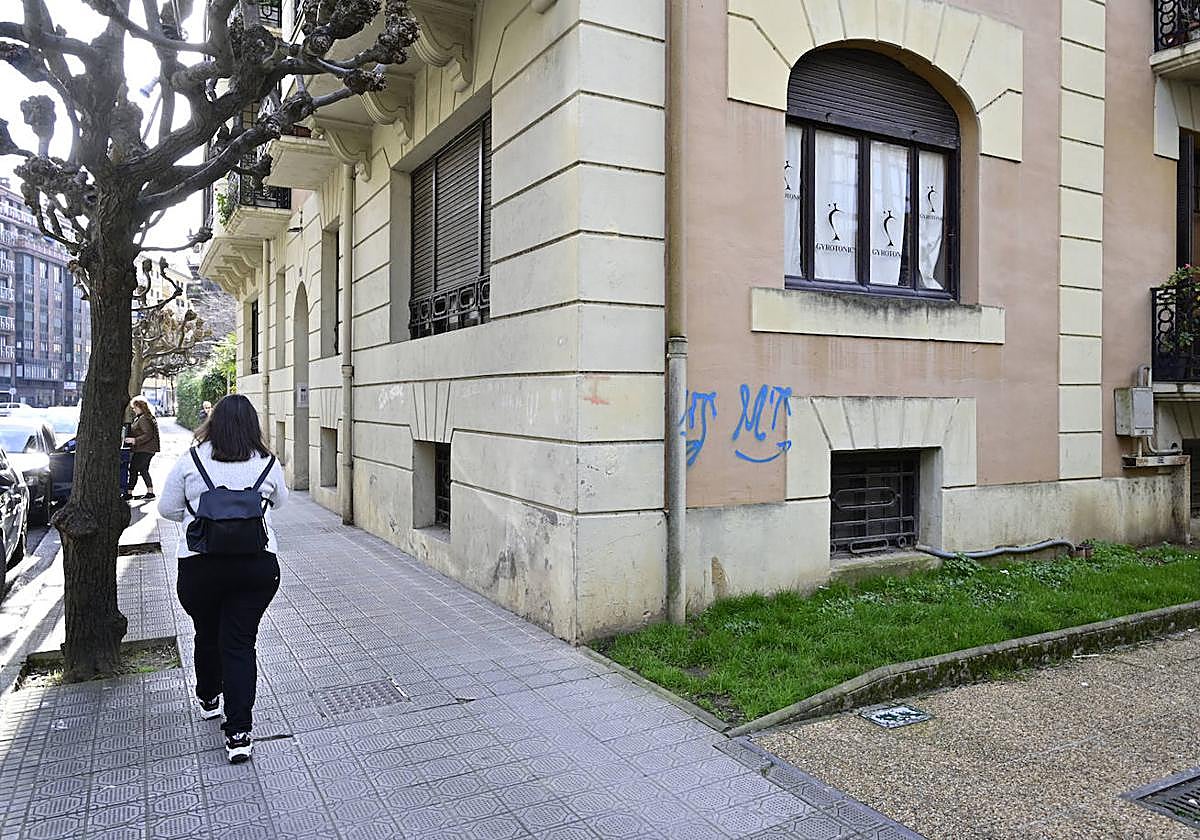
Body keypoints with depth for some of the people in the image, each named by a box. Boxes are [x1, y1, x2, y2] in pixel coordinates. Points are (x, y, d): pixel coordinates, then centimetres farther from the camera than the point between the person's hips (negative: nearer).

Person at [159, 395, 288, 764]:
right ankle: (239, 732, -1)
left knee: (207, 635, 21)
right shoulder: (267, 463, -2)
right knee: (240, 642, 3)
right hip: (257, 563, 0)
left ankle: (208, 699, 45)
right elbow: (278, 502, 15)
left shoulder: (192, 460, -4)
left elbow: (167, 508, 4)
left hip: (200, 564, 0)